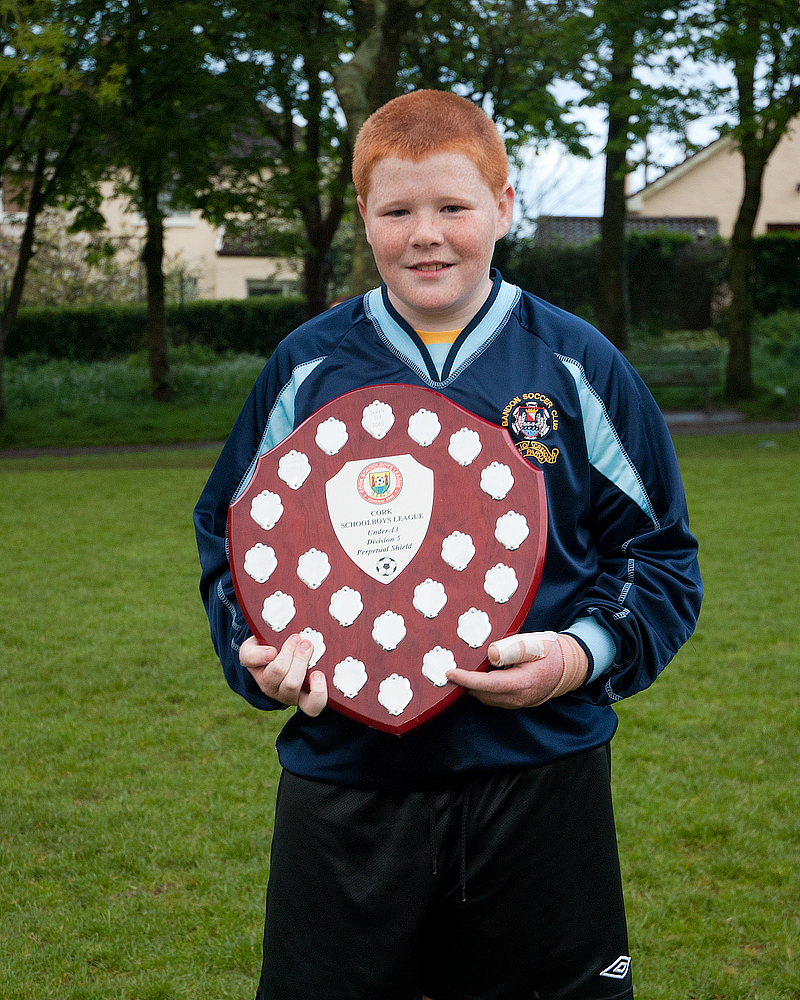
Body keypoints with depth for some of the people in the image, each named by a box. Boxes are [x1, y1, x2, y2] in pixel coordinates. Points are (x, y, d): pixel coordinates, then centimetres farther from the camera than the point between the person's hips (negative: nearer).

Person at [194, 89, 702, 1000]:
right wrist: (259, 650, -7)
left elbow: (658, 556, 5)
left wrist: (581, 654, -12)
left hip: (540, 781, 0)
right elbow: (230, 538, 12)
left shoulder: (577, 366, 2)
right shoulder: (307, 367, 4)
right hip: (344, 781, 1)